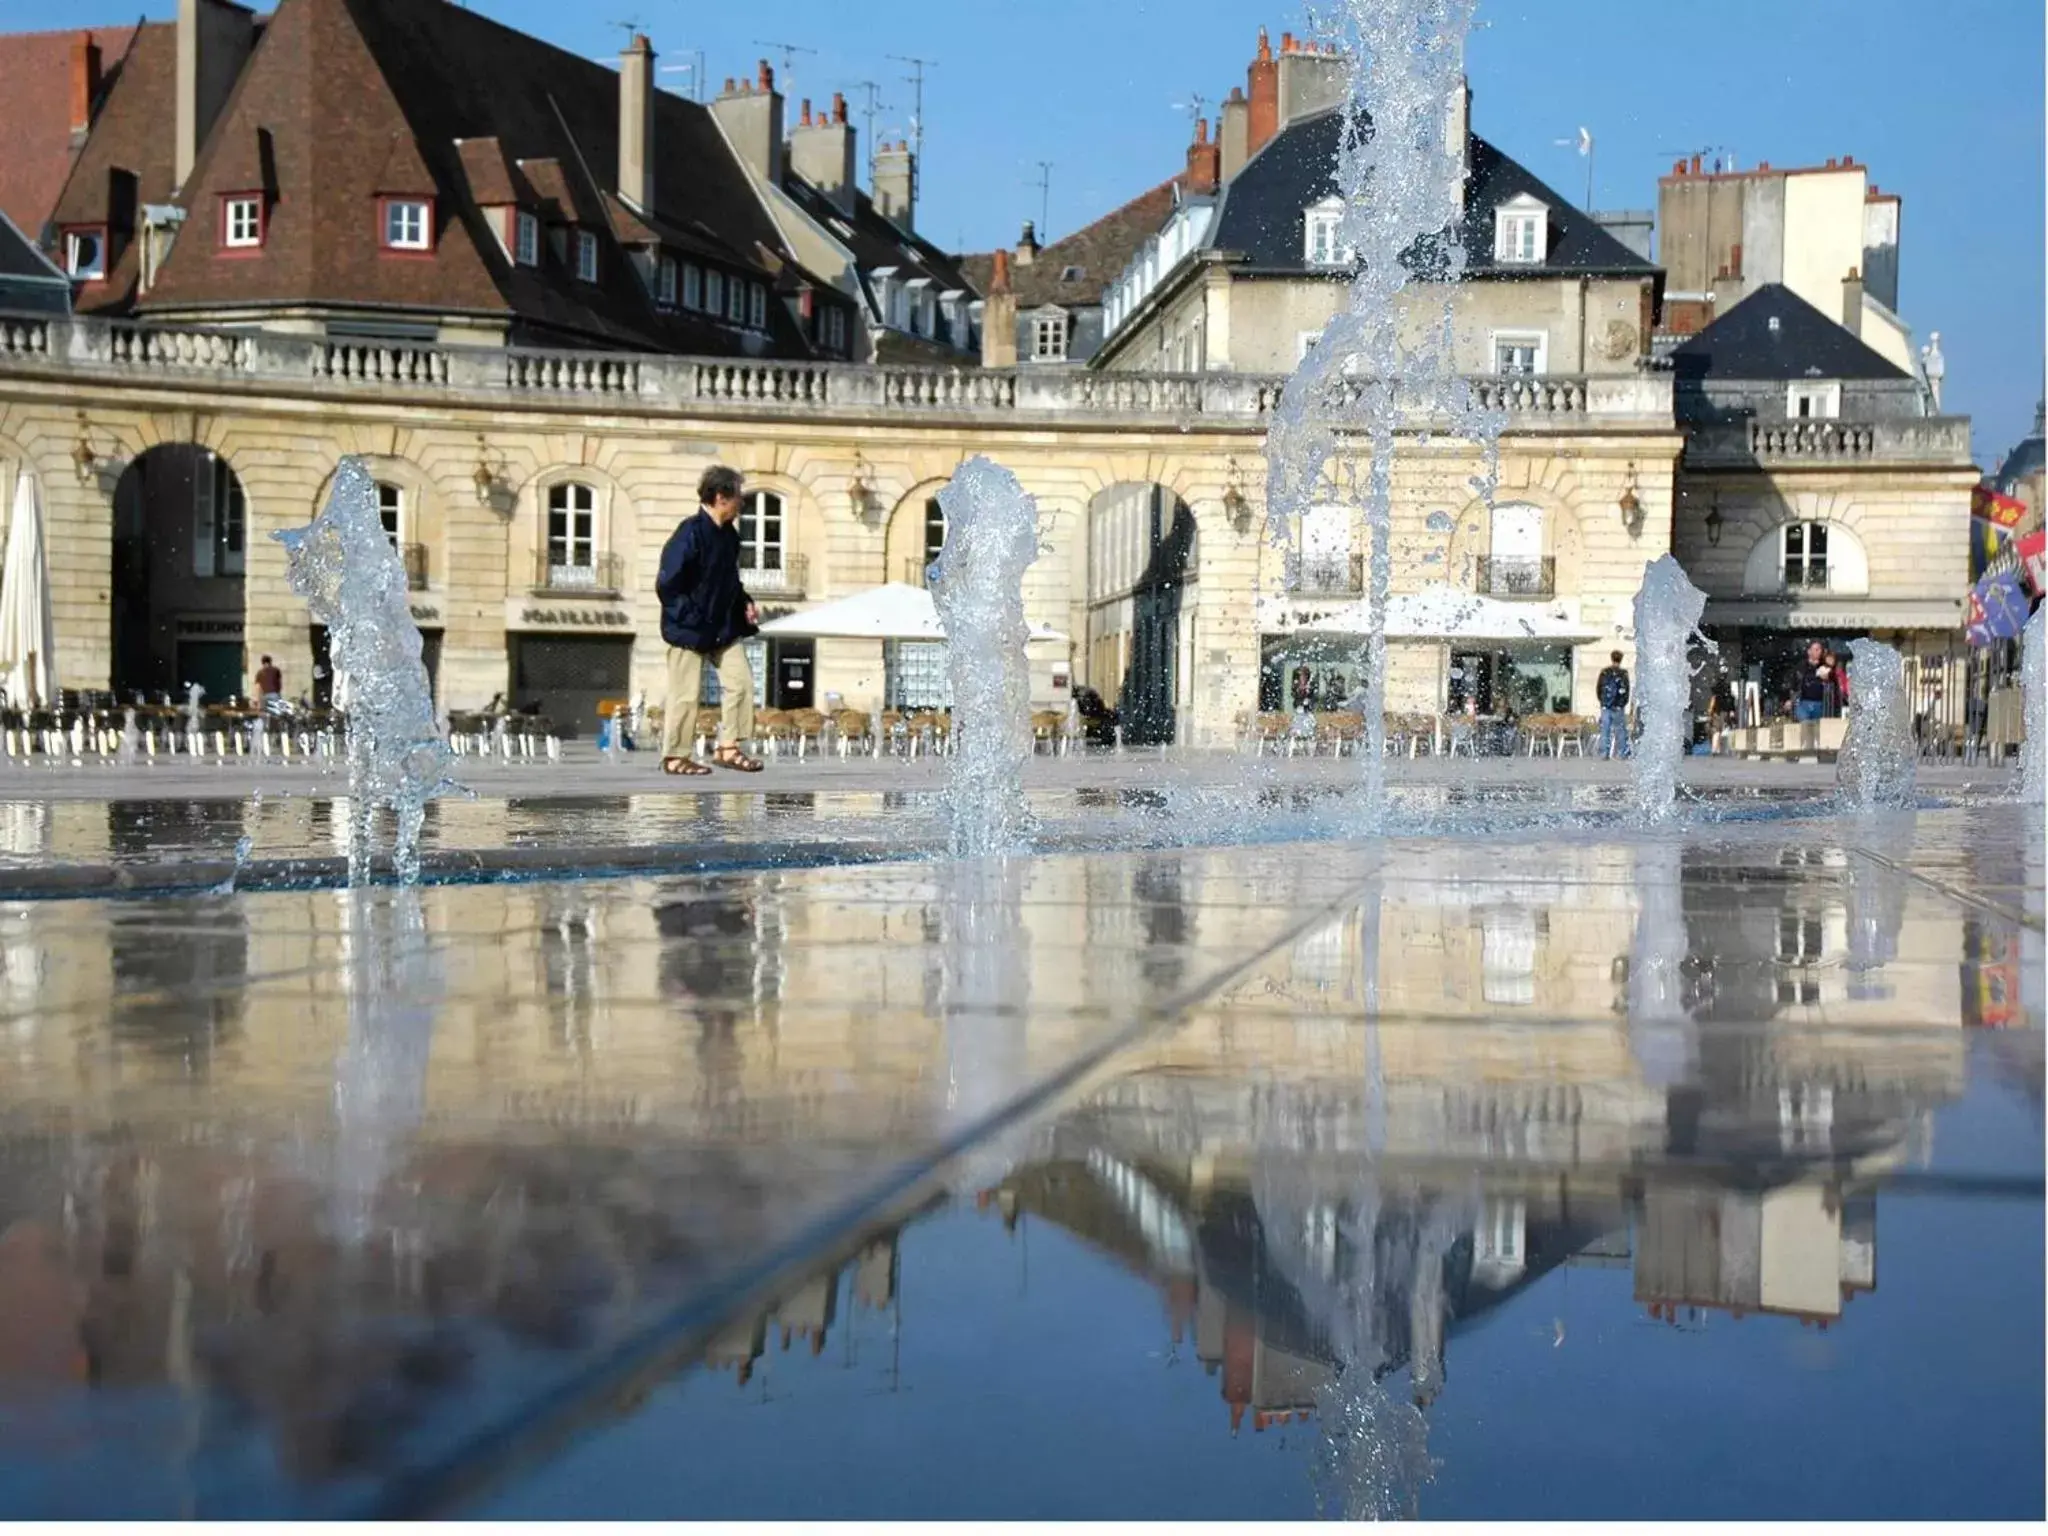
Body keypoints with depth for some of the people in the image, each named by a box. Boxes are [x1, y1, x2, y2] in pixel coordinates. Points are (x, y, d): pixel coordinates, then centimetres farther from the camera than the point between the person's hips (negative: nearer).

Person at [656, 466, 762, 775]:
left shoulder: (729, 535, 6)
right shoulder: (690, 534, -19)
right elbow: (667, 585, -19)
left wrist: (744, 603, 5)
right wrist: (692, 620, -19)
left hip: (725, 628, 8)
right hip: (690, 630, -8)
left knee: (741, 681, 2)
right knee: (686, 695, 0)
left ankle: (729, 748, 11)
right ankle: (675, 757, 11)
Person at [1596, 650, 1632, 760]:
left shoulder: (1604, 672, 3)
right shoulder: (1623, 673, -6)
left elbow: (1598, 689, 7)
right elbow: (1625, 690, -4)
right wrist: (1624, 703, 9)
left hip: (1605, 706, 3)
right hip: (1618, 707, -3)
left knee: (1605, 730, 5)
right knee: (1620, 730, 4)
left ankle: (1603, 753, 3)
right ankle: (1621, 753, 2)